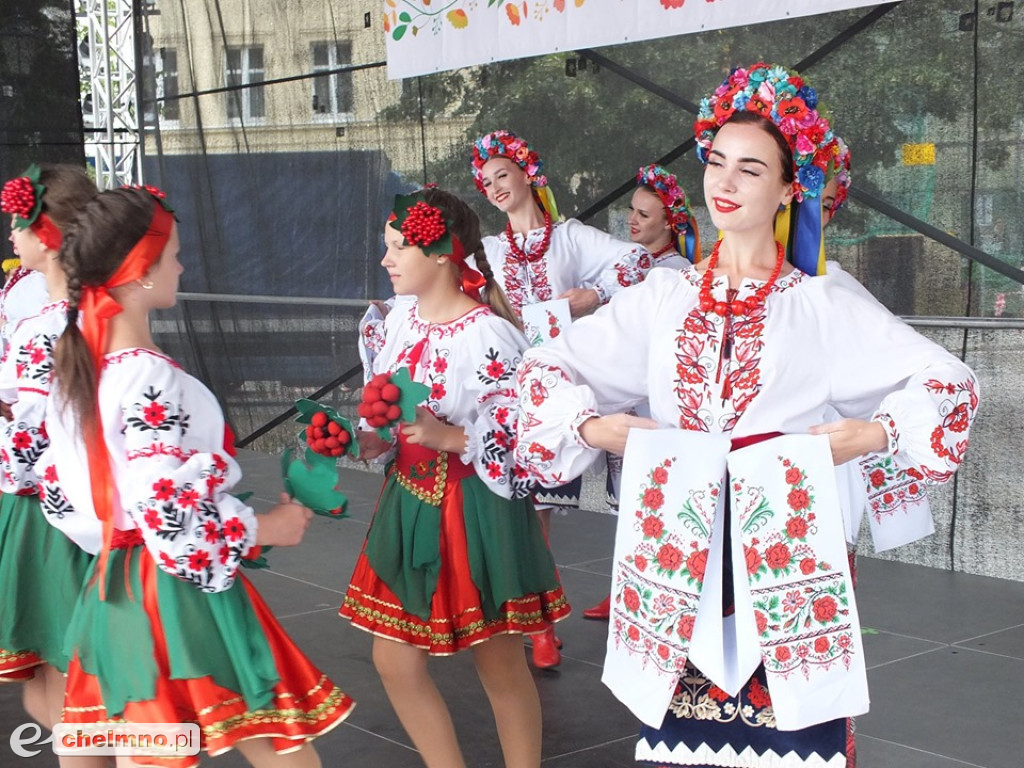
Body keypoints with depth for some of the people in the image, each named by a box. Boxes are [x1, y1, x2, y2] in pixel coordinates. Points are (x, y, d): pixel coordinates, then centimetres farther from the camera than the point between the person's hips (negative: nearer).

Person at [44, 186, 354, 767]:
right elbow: (170, 518, -26)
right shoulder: (149, 379, -22)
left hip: (115, 594, 9)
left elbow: (62, 488, 13)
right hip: (177, 597, -9)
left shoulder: (76, 367, 5)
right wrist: (265, 528, -12)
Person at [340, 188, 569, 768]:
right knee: (396, 661, 11)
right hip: (410, 501, 7)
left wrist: (446, 436, -27)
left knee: (500, 663, 9)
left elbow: (525, 432, -20)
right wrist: (373, 438, -4)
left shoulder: (489, 335, -19)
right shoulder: (402, 318, 3)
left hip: (478, 511, -7)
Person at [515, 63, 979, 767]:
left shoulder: (824, 301, 4)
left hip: (790, 546, -2)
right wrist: (598, 427, -3)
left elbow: (948, 383, 3)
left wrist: (867, 435, -10)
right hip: (679, 545, 2)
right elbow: (546, 371, 13)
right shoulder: (665, 297, 11)